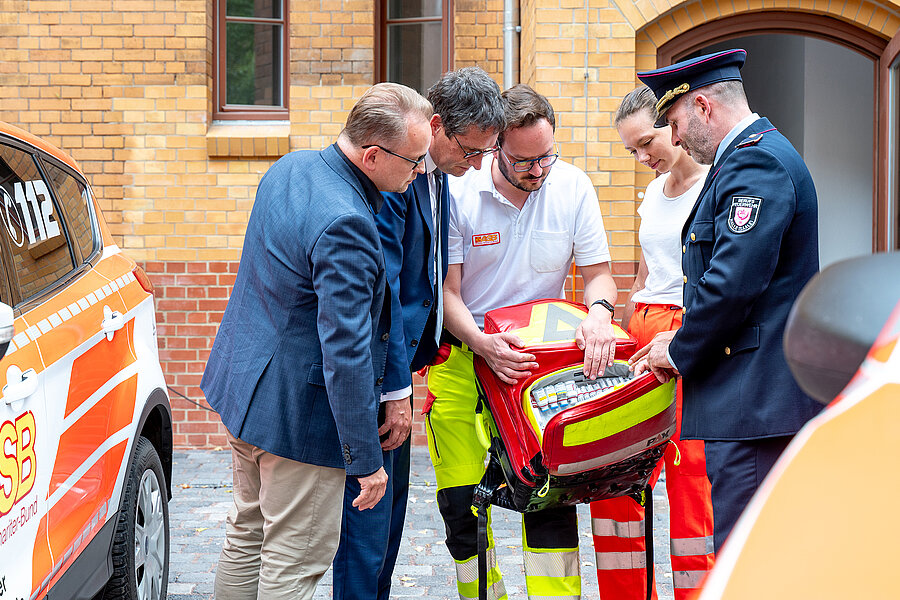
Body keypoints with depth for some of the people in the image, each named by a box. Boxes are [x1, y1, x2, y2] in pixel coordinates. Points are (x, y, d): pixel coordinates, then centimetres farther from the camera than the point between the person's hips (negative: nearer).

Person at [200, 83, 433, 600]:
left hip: (244, 384, 10)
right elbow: (346, 353, -29)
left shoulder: (291, 167, 1)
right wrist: (366, 459, -22)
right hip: (297, 411, -10)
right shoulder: (345, 227, -29)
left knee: (249, 536, 22)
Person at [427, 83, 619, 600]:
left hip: (539, 350, 1)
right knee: (461, 500, -4)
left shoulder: (573, 186, -5)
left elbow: (598, 274, 1)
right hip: (464, 350, -1)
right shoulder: (457, 192, -12)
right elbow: (446, 292, -11)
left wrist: (599, 311, -23)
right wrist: (484, 344, -29)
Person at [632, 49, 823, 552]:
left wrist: (680, 353, -8)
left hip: (755, 398, -11)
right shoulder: (758, 155, 20)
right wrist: (686, 340, 12)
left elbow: (734, 281, -22)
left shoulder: (755, 162, -14)